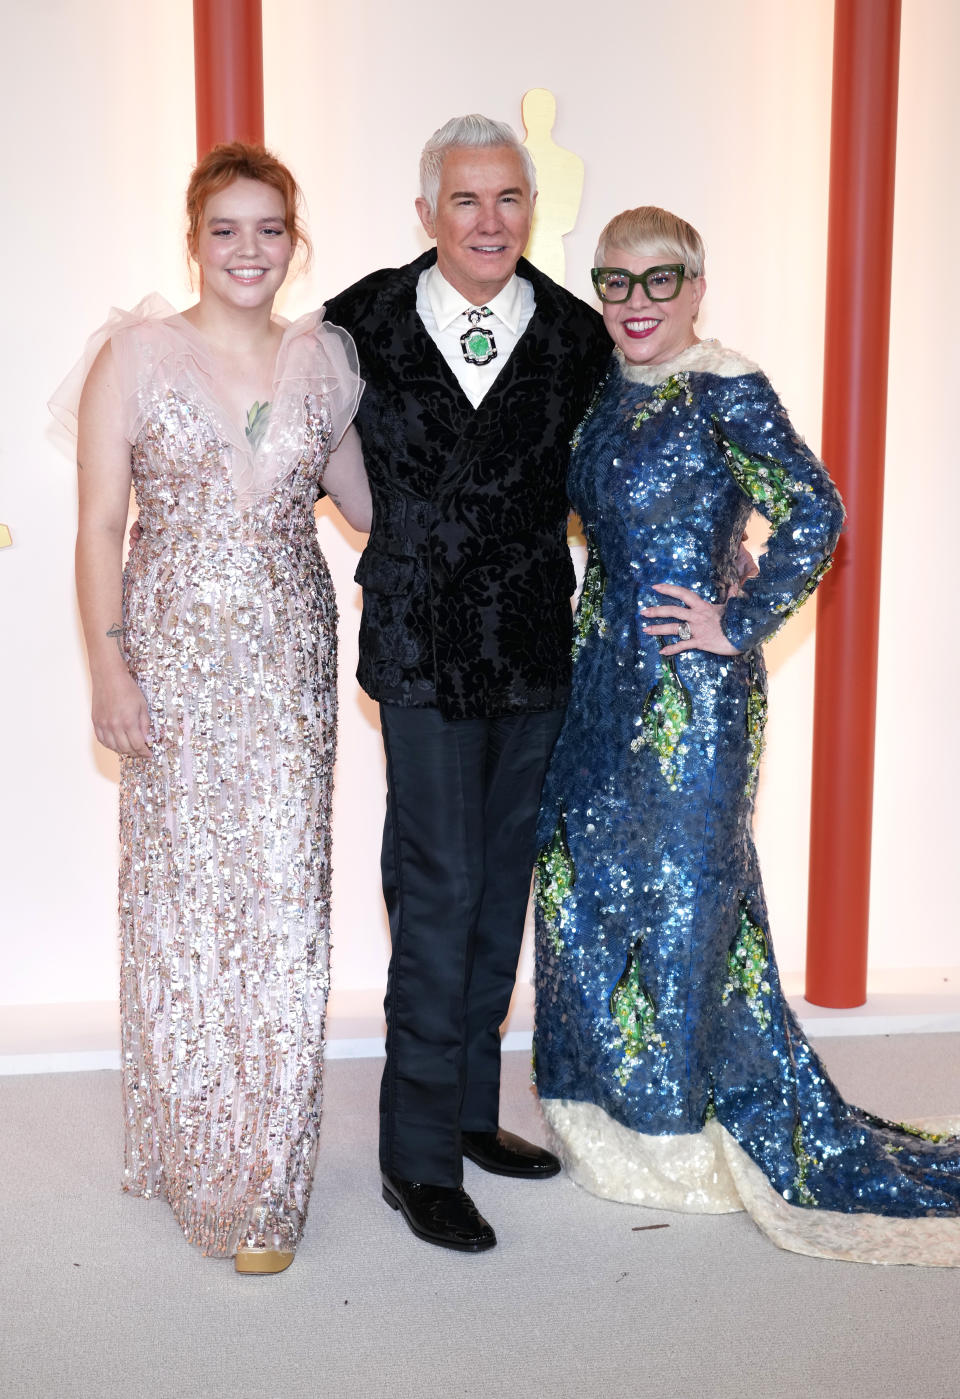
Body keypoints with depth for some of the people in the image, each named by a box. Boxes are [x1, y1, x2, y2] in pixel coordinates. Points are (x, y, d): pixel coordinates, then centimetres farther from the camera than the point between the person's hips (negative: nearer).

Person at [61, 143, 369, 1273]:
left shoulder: (325, 356, 8)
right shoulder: (136, 352, 1)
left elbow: (365, 499, 16)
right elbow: (100, 522, -2)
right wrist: (107, 661, -8)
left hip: (289, 657, 2)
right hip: (173, 657, -2)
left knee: (280, 902, 1)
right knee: (178, 898, 5)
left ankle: (262, 1182, 15)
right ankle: (183, 1150, 24)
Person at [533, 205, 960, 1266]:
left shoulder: (726, 393, -12)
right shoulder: (603, 393, 9)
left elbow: (815, 514, -18)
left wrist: (741, 624, -14)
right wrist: (587, 639, 11)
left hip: (692, 689, -7)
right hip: (602, 680, 8)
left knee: (684, 888, 2)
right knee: (589, 883, 12)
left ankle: (688, 1136, 20)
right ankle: (618, 1120, 29)